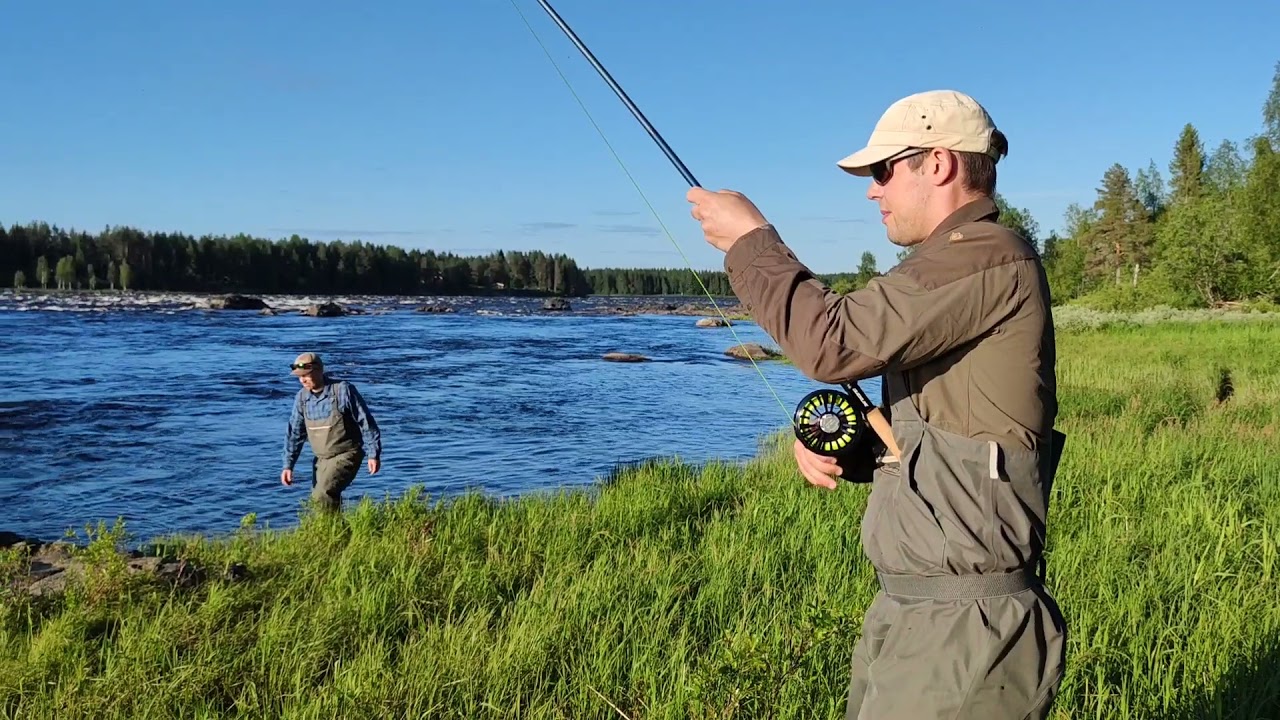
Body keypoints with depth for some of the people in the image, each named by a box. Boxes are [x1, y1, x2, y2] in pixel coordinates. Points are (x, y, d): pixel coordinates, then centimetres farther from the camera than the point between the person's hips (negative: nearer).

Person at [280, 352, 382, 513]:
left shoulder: (342, 390, -16)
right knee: (323, 499, 9)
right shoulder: (302, 397, 1)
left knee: (323, 495, -23)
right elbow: (295, 433, 6)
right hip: (321, 459, 7)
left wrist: (374, 454, -12)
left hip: (346, 455, -6)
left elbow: (366, 422, -11)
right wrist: (288, 465, 1)